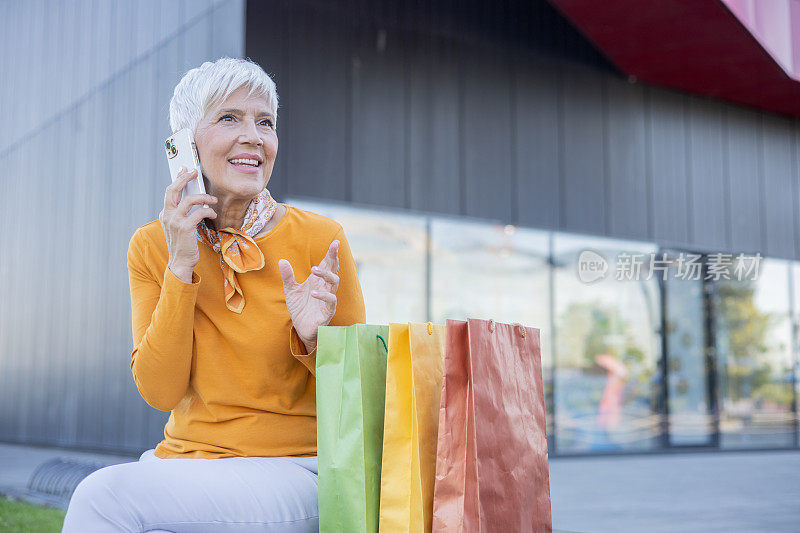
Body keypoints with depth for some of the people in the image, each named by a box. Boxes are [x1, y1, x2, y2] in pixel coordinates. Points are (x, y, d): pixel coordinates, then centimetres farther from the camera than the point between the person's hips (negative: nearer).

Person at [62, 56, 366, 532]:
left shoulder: (320, 241, -7)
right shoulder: (151, 247, 3)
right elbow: (160, 392, -7)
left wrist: (312, 340, -21)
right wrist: (181, 269, -15)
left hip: (292, 469, -3)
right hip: (183, 459, 3)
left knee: (104, 492, -25)